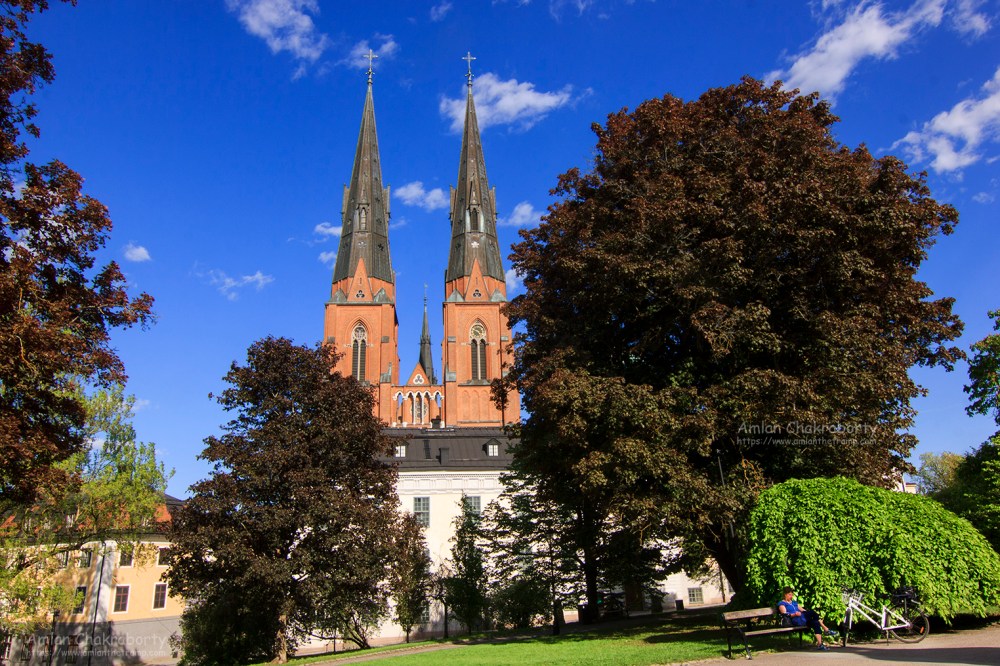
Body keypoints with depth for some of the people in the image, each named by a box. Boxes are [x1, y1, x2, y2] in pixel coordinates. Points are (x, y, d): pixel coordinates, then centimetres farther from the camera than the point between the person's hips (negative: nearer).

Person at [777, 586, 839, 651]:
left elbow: (802, 610, 23)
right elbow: (784, 614, -7)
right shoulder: (781, 603, 8)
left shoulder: (794, 602, 32)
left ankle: (819, 644, -22)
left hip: (803, 619, 8)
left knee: (815, 623, -21)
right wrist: (794, 614, -23)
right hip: (795, 621, -8)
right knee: (812, 612, -24)